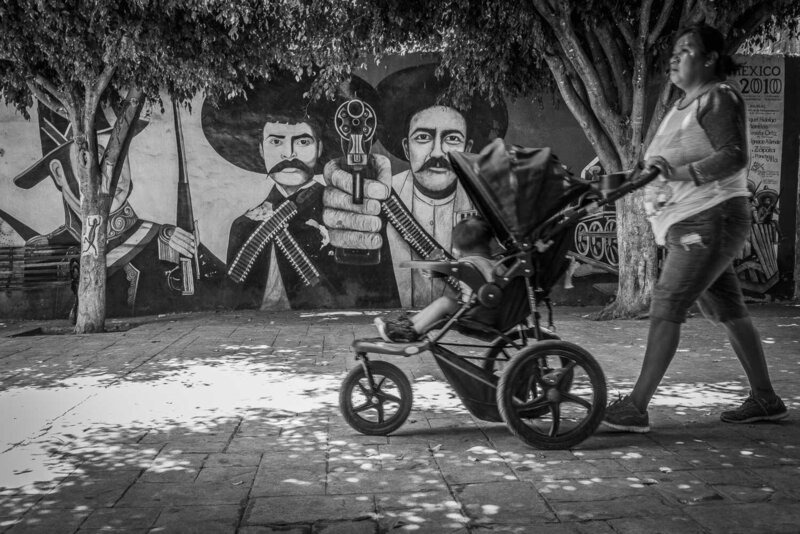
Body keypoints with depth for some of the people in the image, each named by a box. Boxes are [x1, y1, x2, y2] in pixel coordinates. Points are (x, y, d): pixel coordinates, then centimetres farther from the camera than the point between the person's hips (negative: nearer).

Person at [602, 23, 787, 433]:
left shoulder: (719, 98, -8)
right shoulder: (684, 105, 19)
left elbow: (734, 156, -21)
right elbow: (660, 163, 22)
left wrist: (682, 173, -31)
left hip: (711, 220, -10)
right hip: (689, 225, 10)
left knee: (666, 304, -15)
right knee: (728, 311, 14)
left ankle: (635, 407, -15)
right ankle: (765, 400, 25)